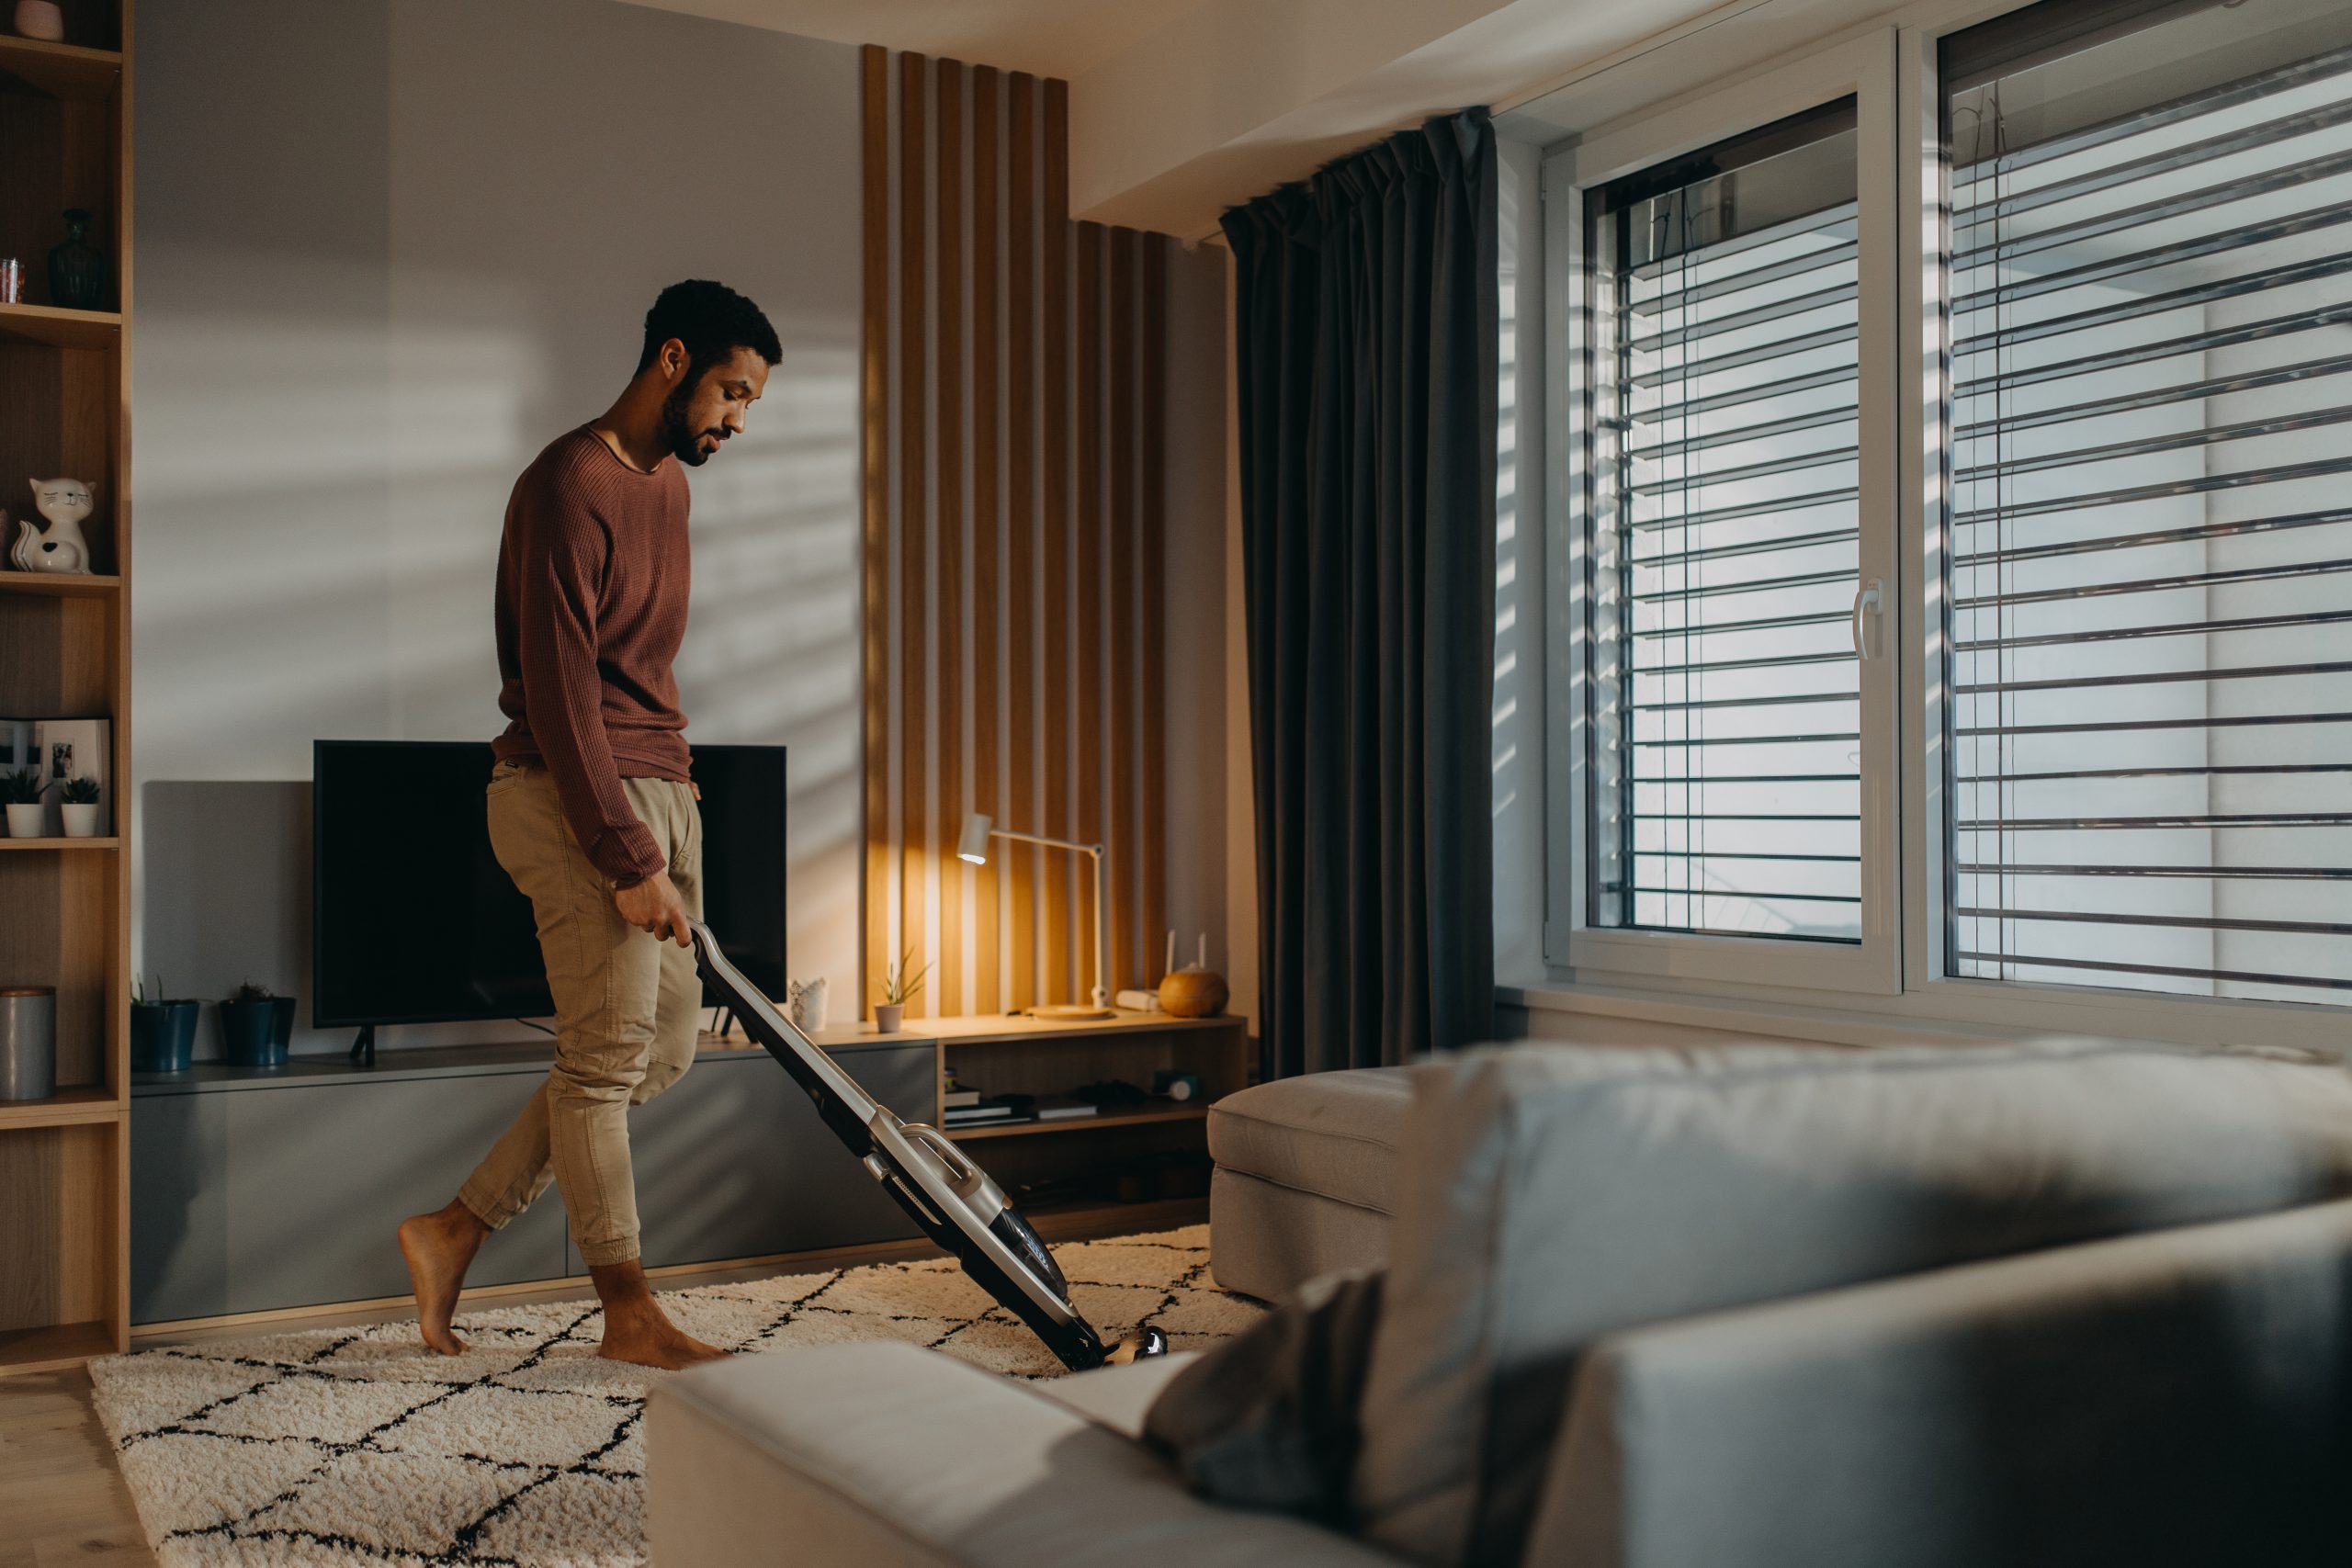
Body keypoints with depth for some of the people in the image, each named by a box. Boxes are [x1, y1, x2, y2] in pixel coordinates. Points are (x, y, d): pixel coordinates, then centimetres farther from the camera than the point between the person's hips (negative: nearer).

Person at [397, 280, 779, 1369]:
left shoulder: (667, 482, 15)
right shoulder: (571, 485, -15)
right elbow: (557, 690, -19)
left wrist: (664, 832, 18)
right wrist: (629, 859, -20)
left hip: (655, 789, 10)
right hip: (577, 798, -10)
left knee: (665, 1045, 11)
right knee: (607, 1054, -2)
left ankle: (455, 1230, 20)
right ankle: (630, 1311, 11)